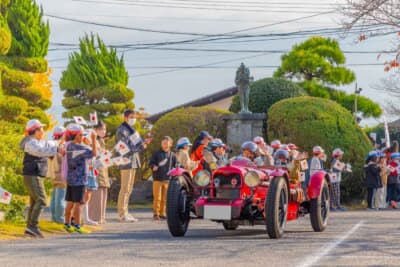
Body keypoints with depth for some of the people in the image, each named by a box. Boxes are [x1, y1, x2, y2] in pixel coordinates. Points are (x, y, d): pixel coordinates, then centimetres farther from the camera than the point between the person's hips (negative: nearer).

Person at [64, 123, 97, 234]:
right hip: (79, 180, -8)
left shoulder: (68, 146, 6)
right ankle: (77, 226, -4)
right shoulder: (79, 148, -18)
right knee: (78, 203, -4)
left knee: (70, 202, 14)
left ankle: (67, 224, 20)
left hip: (70, 179, 8)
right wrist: (93, 139, -18)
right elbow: (94, 153, -23)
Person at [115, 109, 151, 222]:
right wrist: (141, 147, -15)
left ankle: (125, 213, 17)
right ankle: (122, 214, -6)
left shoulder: (131, 129, 19)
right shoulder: (122, 131, -11)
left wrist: (144, 142, 1)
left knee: (129, 189, 12)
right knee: (125, 189, -8)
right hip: (126, 162, -9)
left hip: (133, 161, 9)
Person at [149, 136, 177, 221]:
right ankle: (156, 214, -1)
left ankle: (162, 213, 14)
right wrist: (153, 166, -18)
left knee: (165, 198, 6)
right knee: (157, 198, -6)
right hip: (157, 179, -3)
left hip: (167, 179, 3)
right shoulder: (156, 153, 5)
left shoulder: (172, 155, 12)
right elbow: (151, 163, 2)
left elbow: (175, 166, 18)